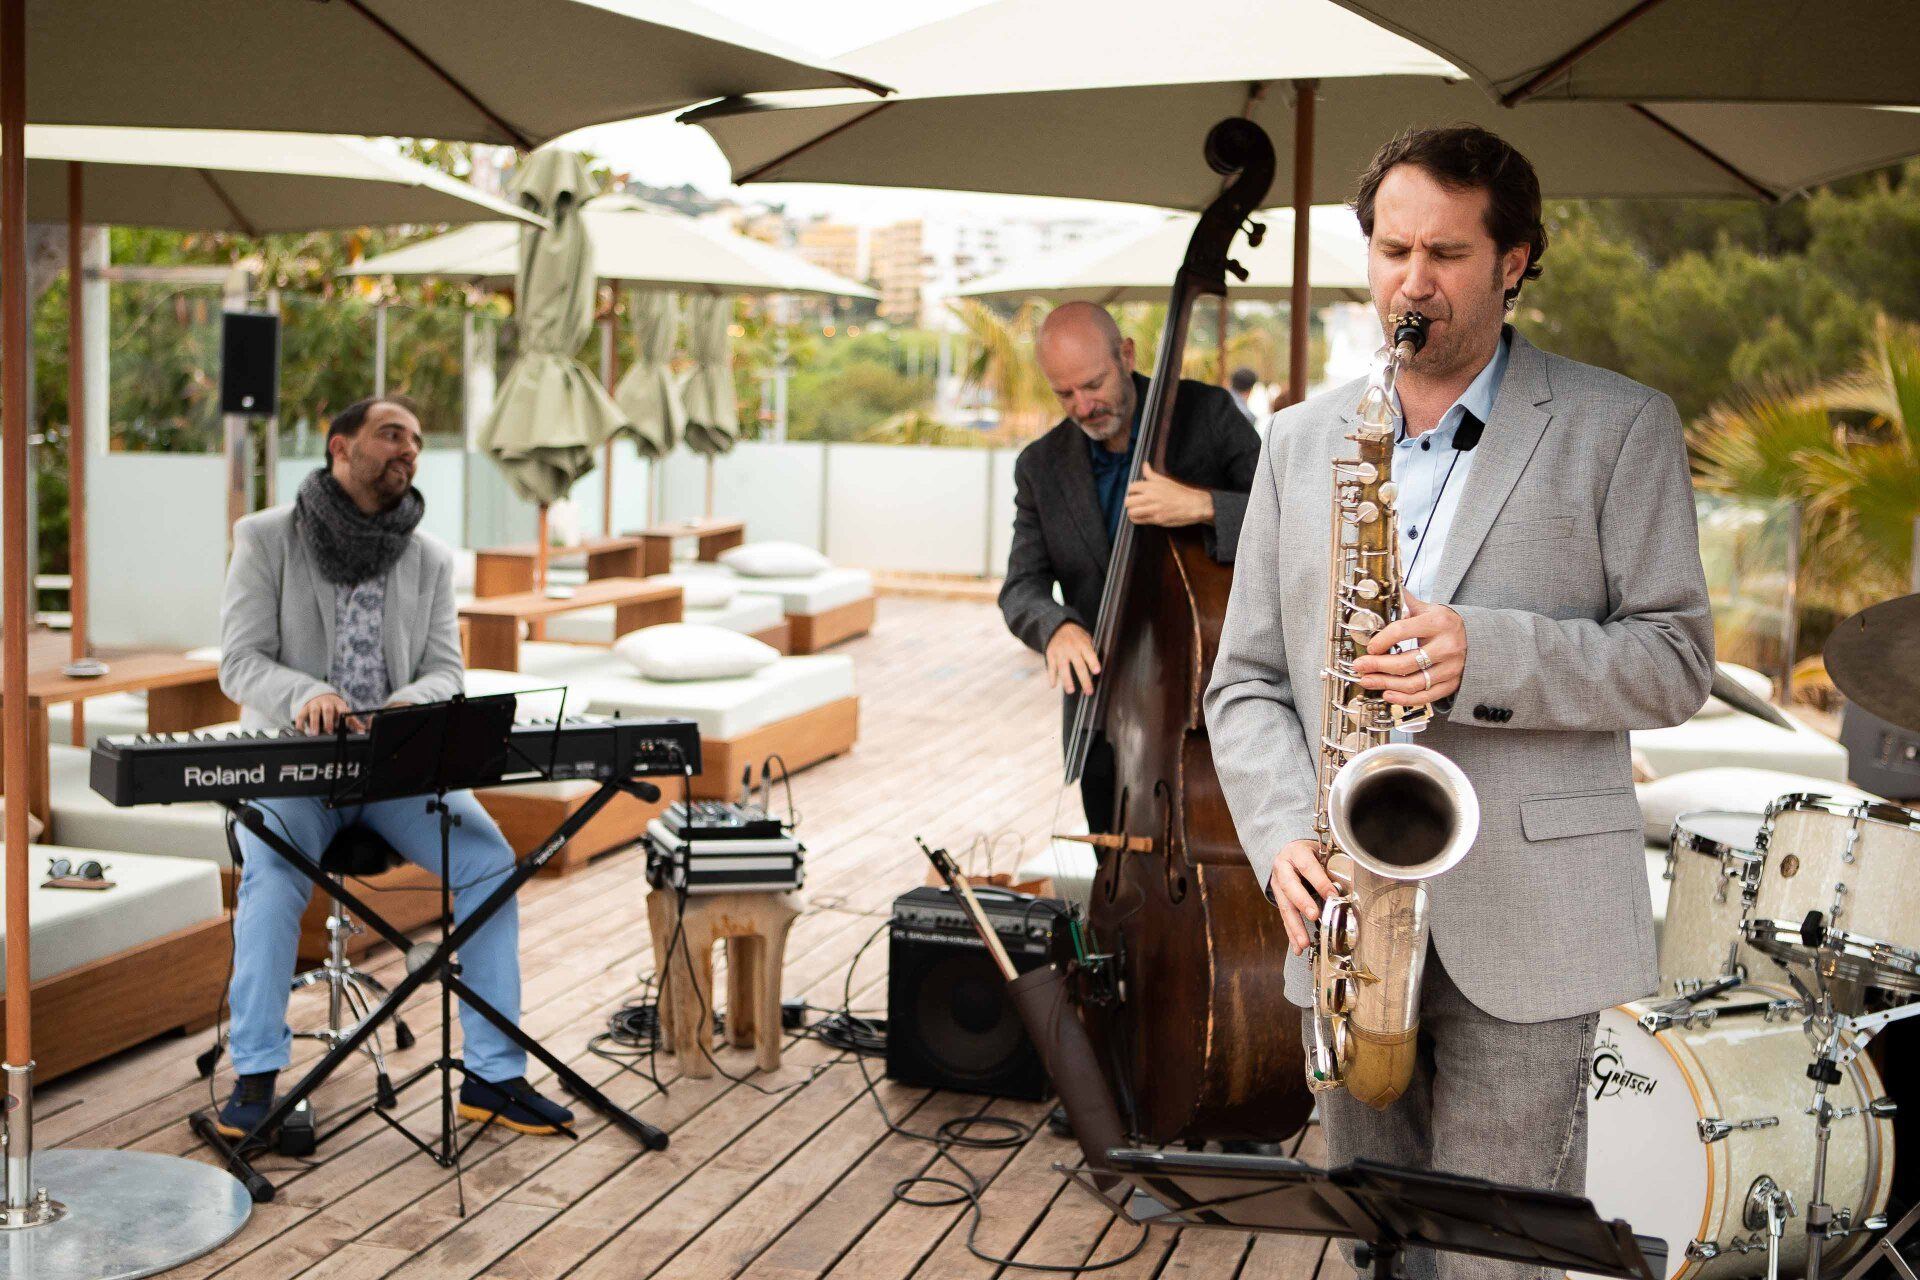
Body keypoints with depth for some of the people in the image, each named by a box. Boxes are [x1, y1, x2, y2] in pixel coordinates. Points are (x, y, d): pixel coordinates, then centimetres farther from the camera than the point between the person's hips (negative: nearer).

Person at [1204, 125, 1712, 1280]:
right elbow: (1247, 681, 10)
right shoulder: (1301, 441, 11)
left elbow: (1676, 660, -4)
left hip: (1526, 933, -4)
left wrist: (1485, 655, -20)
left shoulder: (1622, 428, 0)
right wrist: (1283, 834, -8)